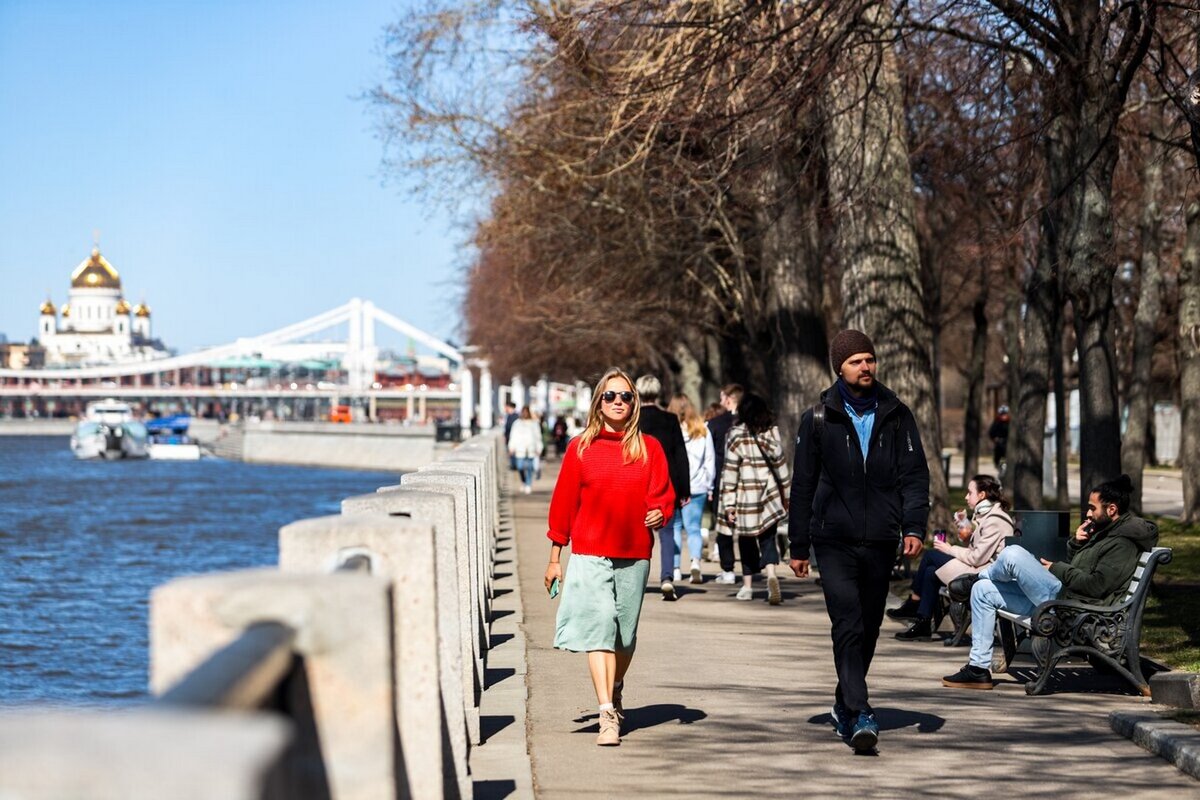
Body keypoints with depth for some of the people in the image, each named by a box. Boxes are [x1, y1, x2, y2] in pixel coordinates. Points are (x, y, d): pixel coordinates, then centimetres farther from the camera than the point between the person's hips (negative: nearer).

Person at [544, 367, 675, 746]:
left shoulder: (649, 448, 6)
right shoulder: (580, 448, 3)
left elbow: (663, 494, 6)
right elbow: (563, 503, 6)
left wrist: (659, 512, -19)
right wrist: (555, 557, 6)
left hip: (635, 554, 2)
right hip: (589, 553, -2)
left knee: (625, 632, 12)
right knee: (599, 629, -13)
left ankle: (615, 691, 39)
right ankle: (607, 715, -18)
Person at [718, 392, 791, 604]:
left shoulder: (736, 436, -6)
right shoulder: (772, 434, 1)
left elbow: (730, 472, -7)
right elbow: (781, 465, 5)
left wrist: (728, 503, -5)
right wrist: (786, 494, 16)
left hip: (745, 496, -2)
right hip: (769, 497, 2)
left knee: (747, 541, 11)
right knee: (768, 538, 4)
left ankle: (747, 586, 16)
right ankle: (771, 574, -22)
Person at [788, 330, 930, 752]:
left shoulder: (896, 415, 8)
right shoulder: (819, 418, 4)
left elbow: (914, 474, 6)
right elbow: (803, 484, 8)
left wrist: (914, 526, -8)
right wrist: (799, 546, 7)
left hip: (880, 540, 3)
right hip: (835, 539, -2)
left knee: (868, 628, 10)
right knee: (848, 626, -14)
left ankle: (845, 703, 27)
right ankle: (859, 714, -20)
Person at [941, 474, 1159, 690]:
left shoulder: (1124, 543, -11)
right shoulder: (1106, 532, 20)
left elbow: (1096, 586, -20)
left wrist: (1057, 569, -10)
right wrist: (1076, 543, 7)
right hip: (1062, 597, 11)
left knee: (1013, 554, -21)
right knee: (983, 590, 10)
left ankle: (975, 578, 14)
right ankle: (978, 668, 6)